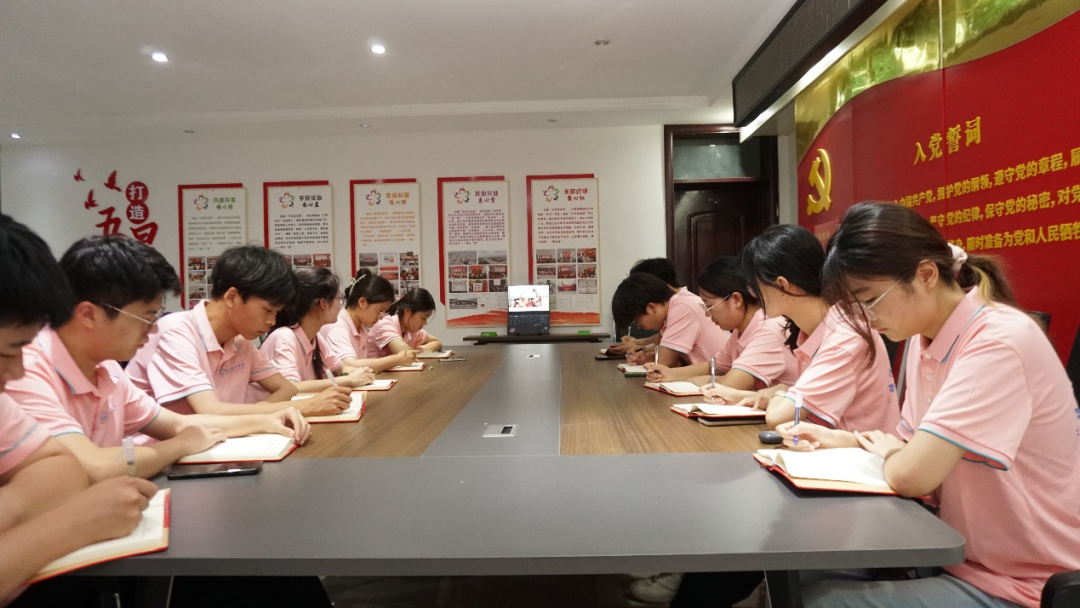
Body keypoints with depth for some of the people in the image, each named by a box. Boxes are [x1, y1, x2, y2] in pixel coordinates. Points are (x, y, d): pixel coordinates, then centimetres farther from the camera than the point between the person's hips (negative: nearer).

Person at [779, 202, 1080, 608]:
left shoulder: (1000, 343, -25)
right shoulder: (926, 337, 2)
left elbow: (910, 475, -30)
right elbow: (914, 444, 12)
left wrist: (887, 450, -8)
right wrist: (839, 440, -4)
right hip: (962, 556, 8)